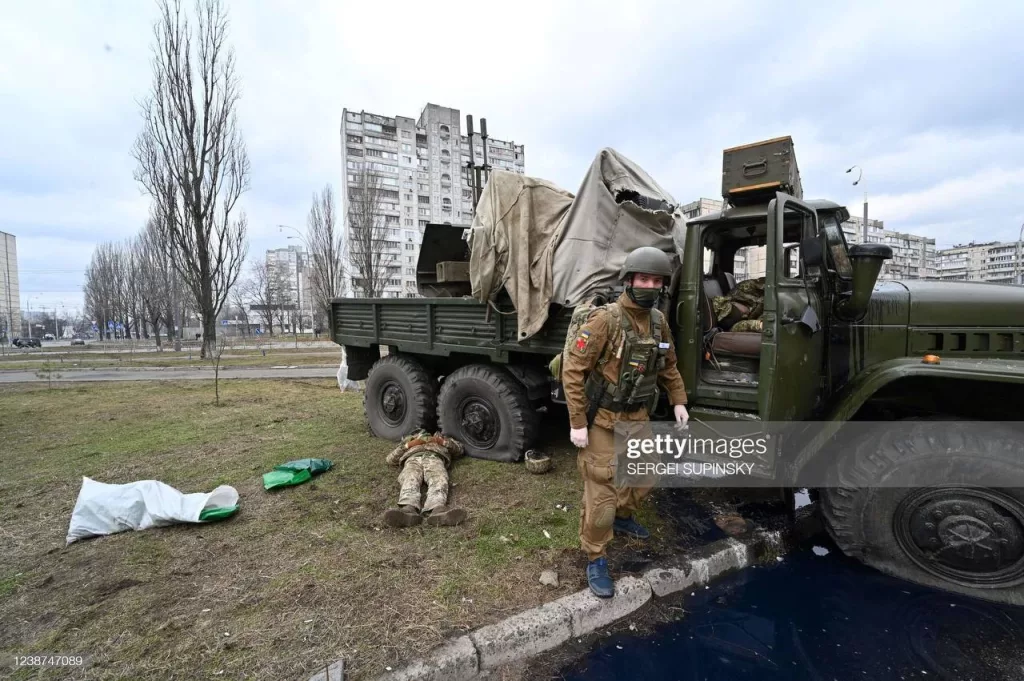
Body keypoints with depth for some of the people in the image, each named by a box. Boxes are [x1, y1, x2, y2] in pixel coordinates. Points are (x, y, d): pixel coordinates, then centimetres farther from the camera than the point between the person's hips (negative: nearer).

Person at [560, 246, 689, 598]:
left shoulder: (658, 321, 1)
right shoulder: (605, 320, -21)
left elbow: (668, 365, 17)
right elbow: (572, 371, -21)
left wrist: (678, 400, 9)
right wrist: (577, 423, -21)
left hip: (638, 417, 7)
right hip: (603, 421, -7)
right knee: (601, 492, -1)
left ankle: (622, 517, 52)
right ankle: (595, 561, 18)